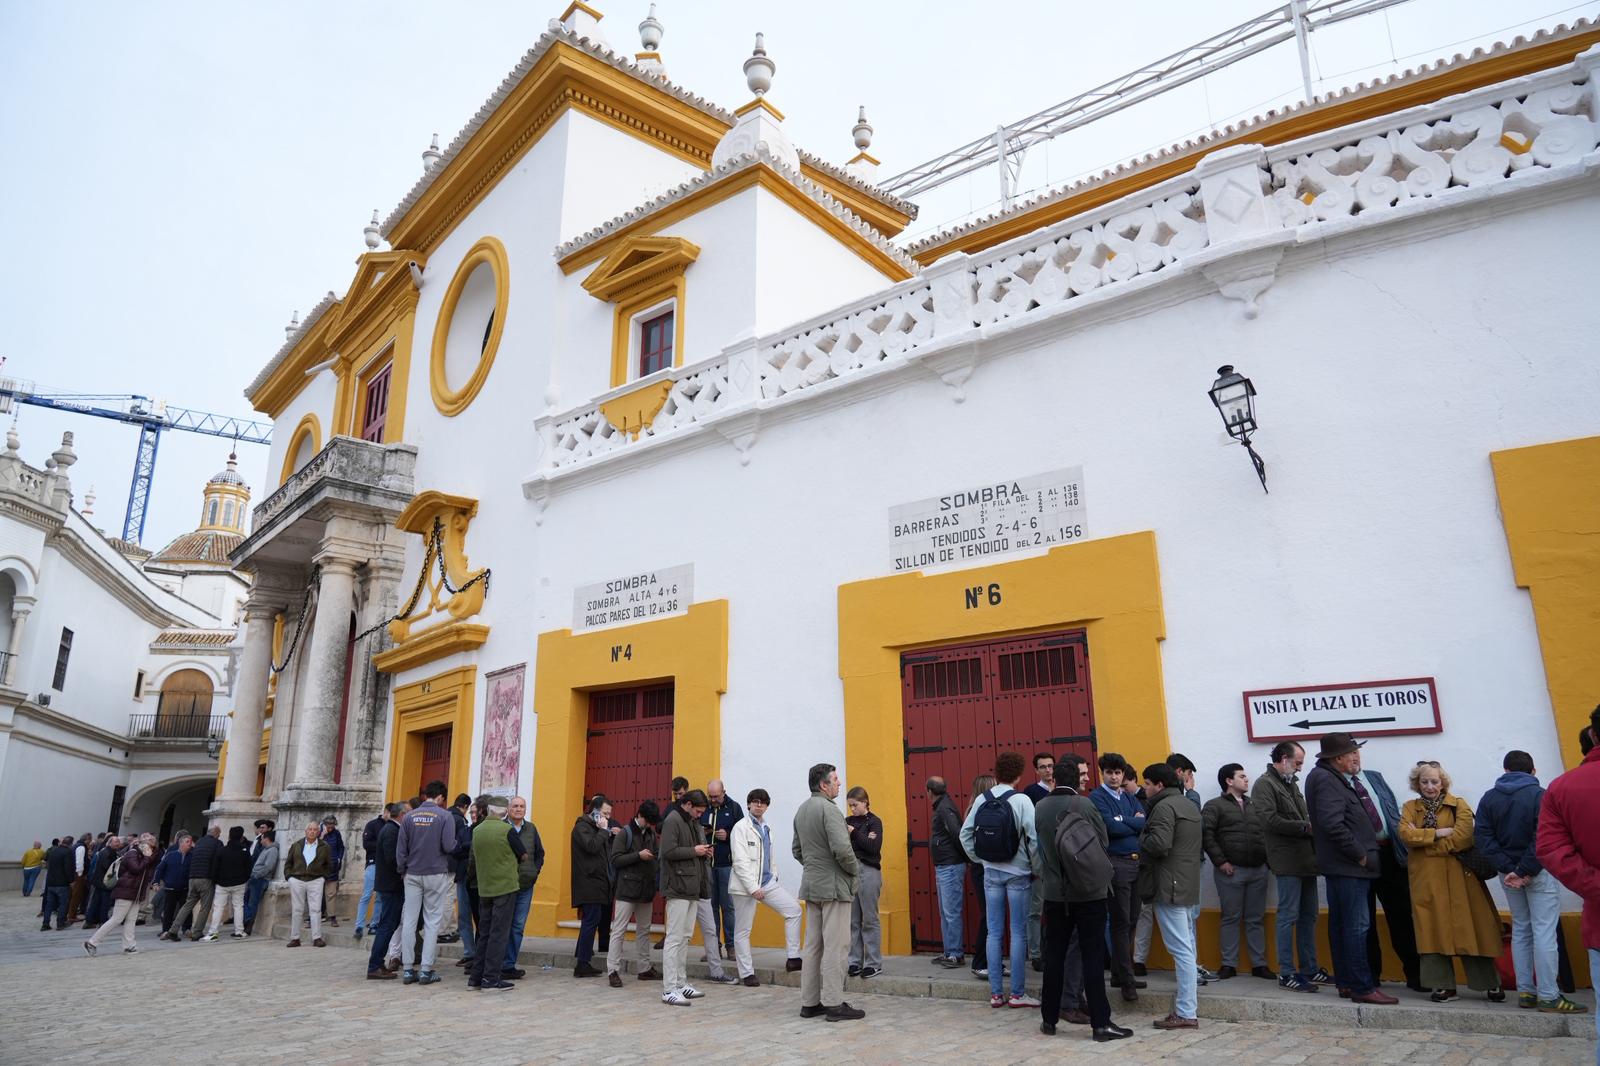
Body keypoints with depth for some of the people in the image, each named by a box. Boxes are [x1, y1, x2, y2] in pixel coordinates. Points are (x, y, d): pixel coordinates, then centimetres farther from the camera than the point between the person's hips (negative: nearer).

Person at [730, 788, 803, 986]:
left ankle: (793, 958, 4)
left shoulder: (766, 828, 13)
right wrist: (753, 888, -20)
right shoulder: (741, 827, -10)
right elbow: (740, 861, -17)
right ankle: (747, 973, 13)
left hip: (767, 882, 7)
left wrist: (774, 876, 7)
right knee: (743, 931, 2)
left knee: (793, 909, 0)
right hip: (745, 885, -7)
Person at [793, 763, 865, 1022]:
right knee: (835, 947, -3)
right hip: (833, 886, -9)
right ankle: (834, 1004, 1)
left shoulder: (802, 810, 12)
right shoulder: (828, 808, -16)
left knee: (813, 946, 13)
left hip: (811, 885, 9)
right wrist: (855, 869, -7)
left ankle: (810, 1002, 18)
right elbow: (842, 849, -24)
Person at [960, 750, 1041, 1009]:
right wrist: (1038, 868, -4)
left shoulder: (981, 800, -1)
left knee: (994, 932, 9)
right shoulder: (1021, 800, -13)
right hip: (1018, 873, -4)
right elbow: (1034, 838, -17)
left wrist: (980, 859, 10)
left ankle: (995, 993, 14)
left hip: (991, 872, 4)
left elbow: (965, 834, 2)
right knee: (1018, 933, 5)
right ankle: (1017, 993, 9)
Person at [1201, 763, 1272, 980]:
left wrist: (1268, 858, 4)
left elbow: (1266, 832, 16)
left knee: (1256, 919, 8)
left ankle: (1260, 964, 15)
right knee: (1231, 918, 3)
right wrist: (1220, 861, -13)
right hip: (1231, 871, -4)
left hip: (1258, 870, 5)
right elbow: (1206, 834, -9)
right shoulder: (1214, 806, -1)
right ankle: (1229, 964, 9)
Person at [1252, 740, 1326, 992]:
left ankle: (1309, 969, 23)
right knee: (1289, 916, -4)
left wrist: (1311, 825, 1)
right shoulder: (1265, 784, -9)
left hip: (1306, 858, 9)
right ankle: (1287, 974, 2)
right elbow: (1269, 820, -19)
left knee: (1309, 916, 13)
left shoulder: (1291, 783, 19)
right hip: (1288, 860, -9)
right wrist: (1306, 827, -14)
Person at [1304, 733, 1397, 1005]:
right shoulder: (1326, 780, -16)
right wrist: (1360, 855, -16)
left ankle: (1346, 983, 20)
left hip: (1344, 866, 11)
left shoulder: (1336, 778, 17)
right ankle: (1362, 987, -3)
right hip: (1347, 866, -11)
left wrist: (1363, 854, 14)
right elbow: (1333, 824, -25)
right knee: (1357, 925, -7)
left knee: (1340, 925, 13)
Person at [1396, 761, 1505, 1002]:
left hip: (1456, 877, -2)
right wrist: (1439, 833, -13)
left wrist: (1422, 840, -10)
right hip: (1425, 880, 2)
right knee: (1433, 931, 2)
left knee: (1469, 929, 1)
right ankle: (1443, 985, 10)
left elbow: (1462, 838, -12)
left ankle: (1491, 984, 14)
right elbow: (1406, 834, -7)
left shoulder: (1459, 805, 2)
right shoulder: (1410, 808, 10)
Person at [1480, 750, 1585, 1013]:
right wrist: (1527, 871, -16)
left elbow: (1483, 837, -3)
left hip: (1509, 872, 5)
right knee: (1544, 931, -4)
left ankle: (1525, 992, 13)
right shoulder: (1539, 796, -10)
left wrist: (1508, 869, -7)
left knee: (1520, 930, 12)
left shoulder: (1488, 798, 4)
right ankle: (1548, 996, -5)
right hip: (1539, 872, -5)